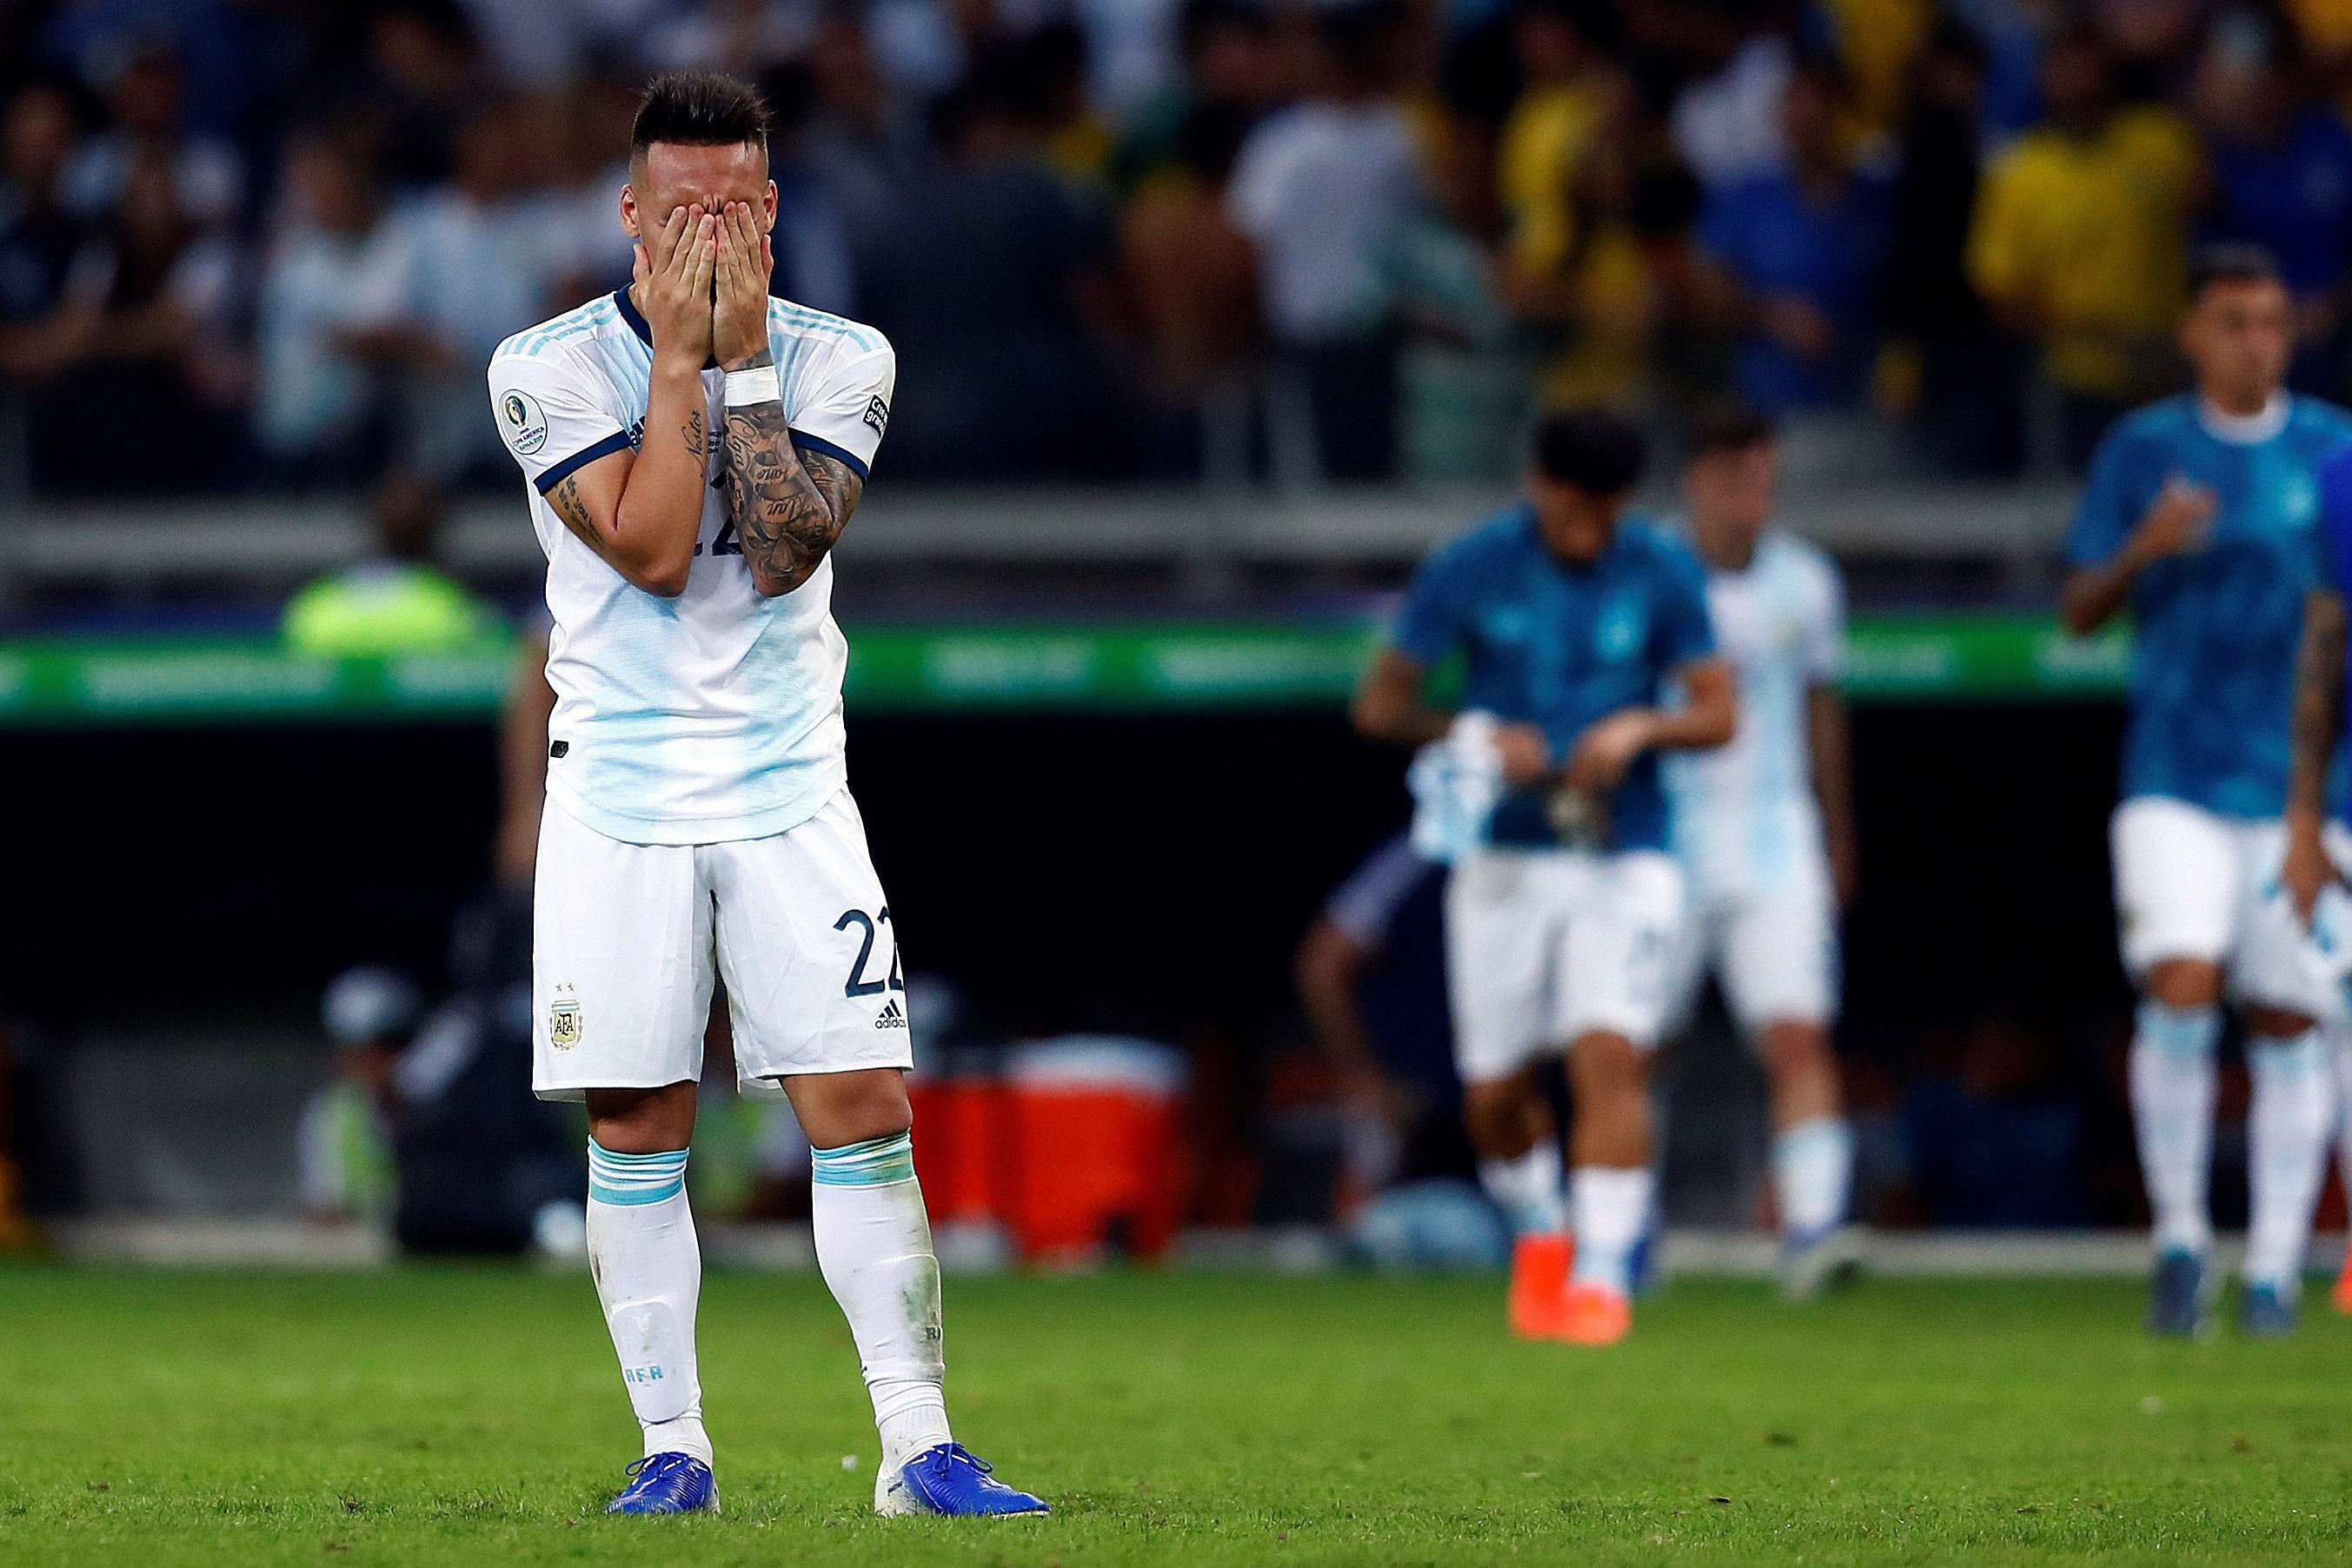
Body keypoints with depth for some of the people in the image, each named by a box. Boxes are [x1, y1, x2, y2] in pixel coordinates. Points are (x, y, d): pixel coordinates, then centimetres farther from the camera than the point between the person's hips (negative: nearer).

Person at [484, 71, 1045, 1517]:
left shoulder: (838, 361, 1)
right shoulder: (554, 366, -5)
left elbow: (782, 552, -14)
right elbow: (652, 551, -16)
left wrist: (745, 356, -15)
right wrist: (683, 357, -15)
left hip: (787, 787, 1)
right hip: (620, 790, -1)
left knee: (863, 1107, -6)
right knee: (637, 1127, 2)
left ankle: (918, 1446, -5)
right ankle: (673, 1448, 10)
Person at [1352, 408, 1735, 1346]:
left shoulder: (1663, 573, -2)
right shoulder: (1468, 572, -4)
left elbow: (1717, 713, 1)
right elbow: (1379, 704, 0)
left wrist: (1641, 727, -19)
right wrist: (1477, 736, -17)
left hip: (1621, 858, -1)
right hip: (1503, 858, 1)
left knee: (1610, 1056, -18)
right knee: (1493, 1094, 2)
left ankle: (1602, 1277, -13)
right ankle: (1538, 1235, 30)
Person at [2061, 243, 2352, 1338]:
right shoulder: (2142, 450, 5)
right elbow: (2080, 610, 5)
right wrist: (2143, 550, -15)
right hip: (2175, 784, -1)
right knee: (2180, 990, -17)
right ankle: (2180, 1235, -2)